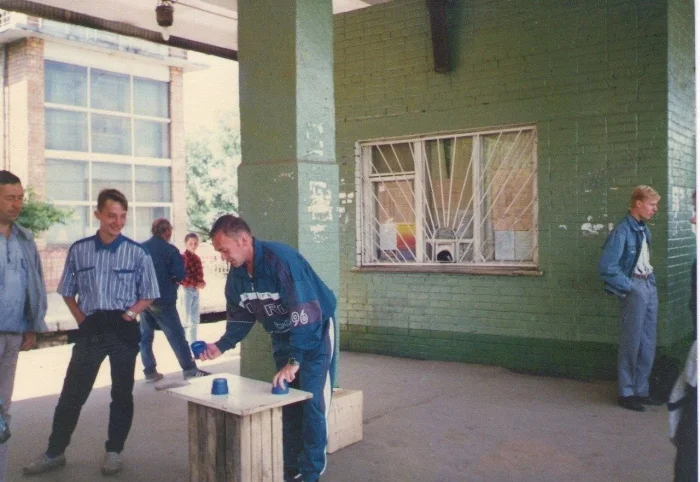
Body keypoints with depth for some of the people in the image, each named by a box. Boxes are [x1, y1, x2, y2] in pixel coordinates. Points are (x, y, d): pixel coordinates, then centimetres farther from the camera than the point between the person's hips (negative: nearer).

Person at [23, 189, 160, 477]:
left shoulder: (137, 253, -3)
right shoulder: (79, 250, 0)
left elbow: (148, 295, 4)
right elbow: (68, 291, 10)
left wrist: (130, 314, -10)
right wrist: (81, 319, 0)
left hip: (123, 330, 0)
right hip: (91, 329, 1)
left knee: (121, 393, 9)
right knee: (72, 392, 6)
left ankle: (114, 451, 24)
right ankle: (54, 452, 20)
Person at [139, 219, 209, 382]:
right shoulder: (170, 250, -10)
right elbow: (180, 275, -14)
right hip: (162, 299, -5)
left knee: (145, 336, 13)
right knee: (176, 335, 0)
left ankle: (150, 371, 14)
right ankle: (190, 369, 2)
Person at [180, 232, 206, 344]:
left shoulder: (197, 258, 13)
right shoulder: (183, 257, -12)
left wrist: (202, 283, -3)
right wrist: (196, 284, -20)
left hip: (196, 290, 8)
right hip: (186, 290, -8)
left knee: (195, 319, 14)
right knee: (186, 319, -5)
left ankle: (193, 343, 24)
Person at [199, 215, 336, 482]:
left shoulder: (281, 259, -31)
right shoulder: (236, 274, -6)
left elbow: (306, 314, -34)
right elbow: (240, 318, 6)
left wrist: (294, 361, -36)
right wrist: (222, 345, -12)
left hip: (315, 330, -7)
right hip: (282, 336, 7)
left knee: (311, 400, -8)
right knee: (286, 400, 10)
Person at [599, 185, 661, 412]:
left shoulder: (644, 230, 12)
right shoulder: (622, 231, -14)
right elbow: (606, 267, -19)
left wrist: (652, 283, 11)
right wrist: (627, 287, -13)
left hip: (649, 288, 8)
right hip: (634, 289, -8)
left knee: (648, 344, 12)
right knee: (631, 344, -1)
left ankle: (641, 391, 24)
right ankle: (626, 393, 11)